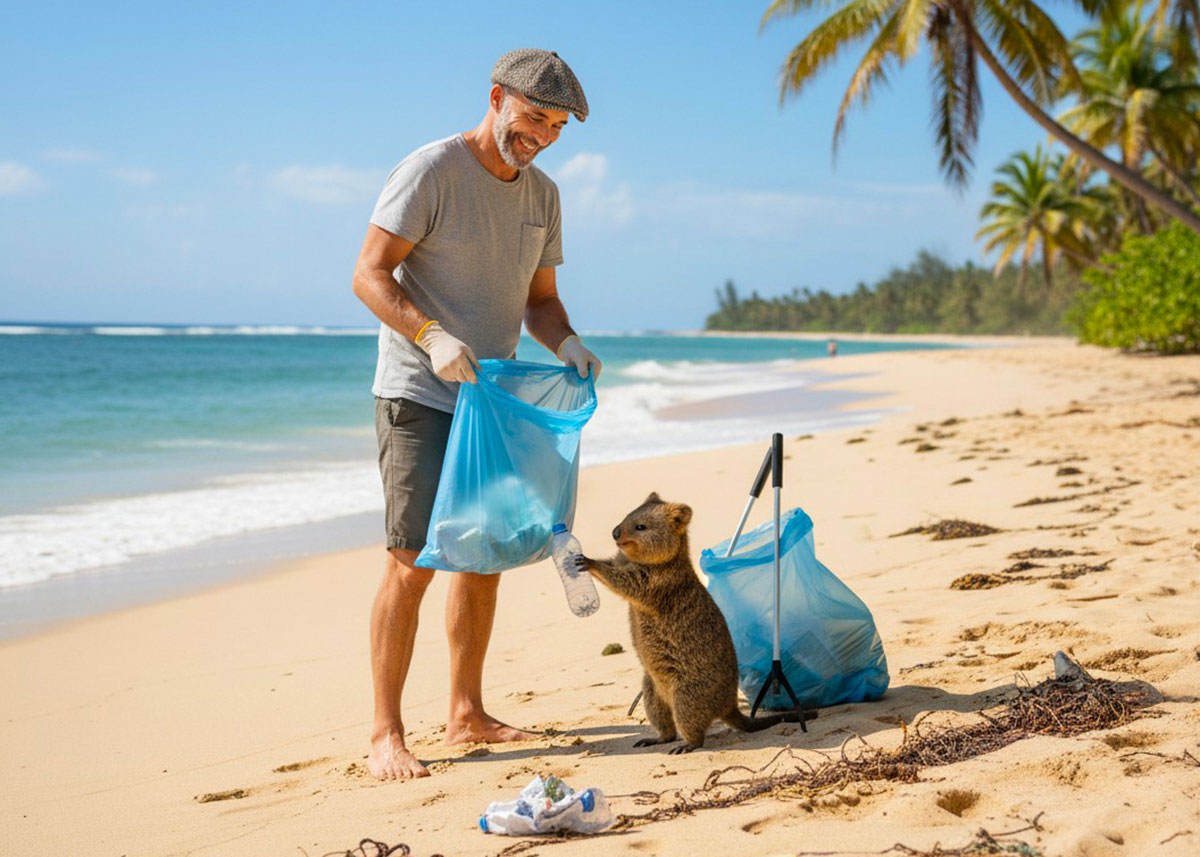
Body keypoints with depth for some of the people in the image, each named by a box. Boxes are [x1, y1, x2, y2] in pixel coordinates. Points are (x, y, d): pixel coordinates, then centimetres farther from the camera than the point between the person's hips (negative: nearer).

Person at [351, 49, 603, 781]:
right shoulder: (431, 171, -12)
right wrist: (432, 336, -32)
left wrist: (567, 344, -7)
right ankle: (385, 734, -4)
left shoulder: (541, 194, 10)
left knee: (484, 556, 12)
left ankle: (467, 714, 24)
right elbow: (370, 274, -17)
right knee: (414, 562, -11)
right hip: (418, 397, -7)